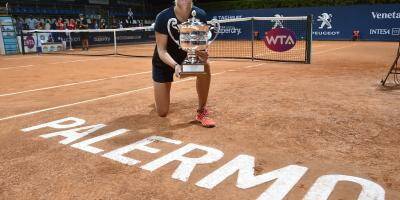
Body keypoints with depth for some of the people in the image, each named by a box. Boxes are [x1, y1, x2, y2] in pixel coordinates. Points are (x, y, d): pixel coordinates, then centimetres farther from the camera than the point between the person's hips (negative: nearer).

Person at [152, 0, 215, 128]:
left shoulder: (200, 15, -19)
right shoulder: (163, 17, -27)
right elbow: (161, 51, -26)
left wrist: (202, 54, -37)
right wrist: (175, 65, -45)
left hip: (187, 55, 3)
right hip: (164, 62, -2)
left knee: (205, 66, -34)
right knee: (162, 113, -1)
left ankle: (202, 112, -15)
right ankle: (160, 90, 39)